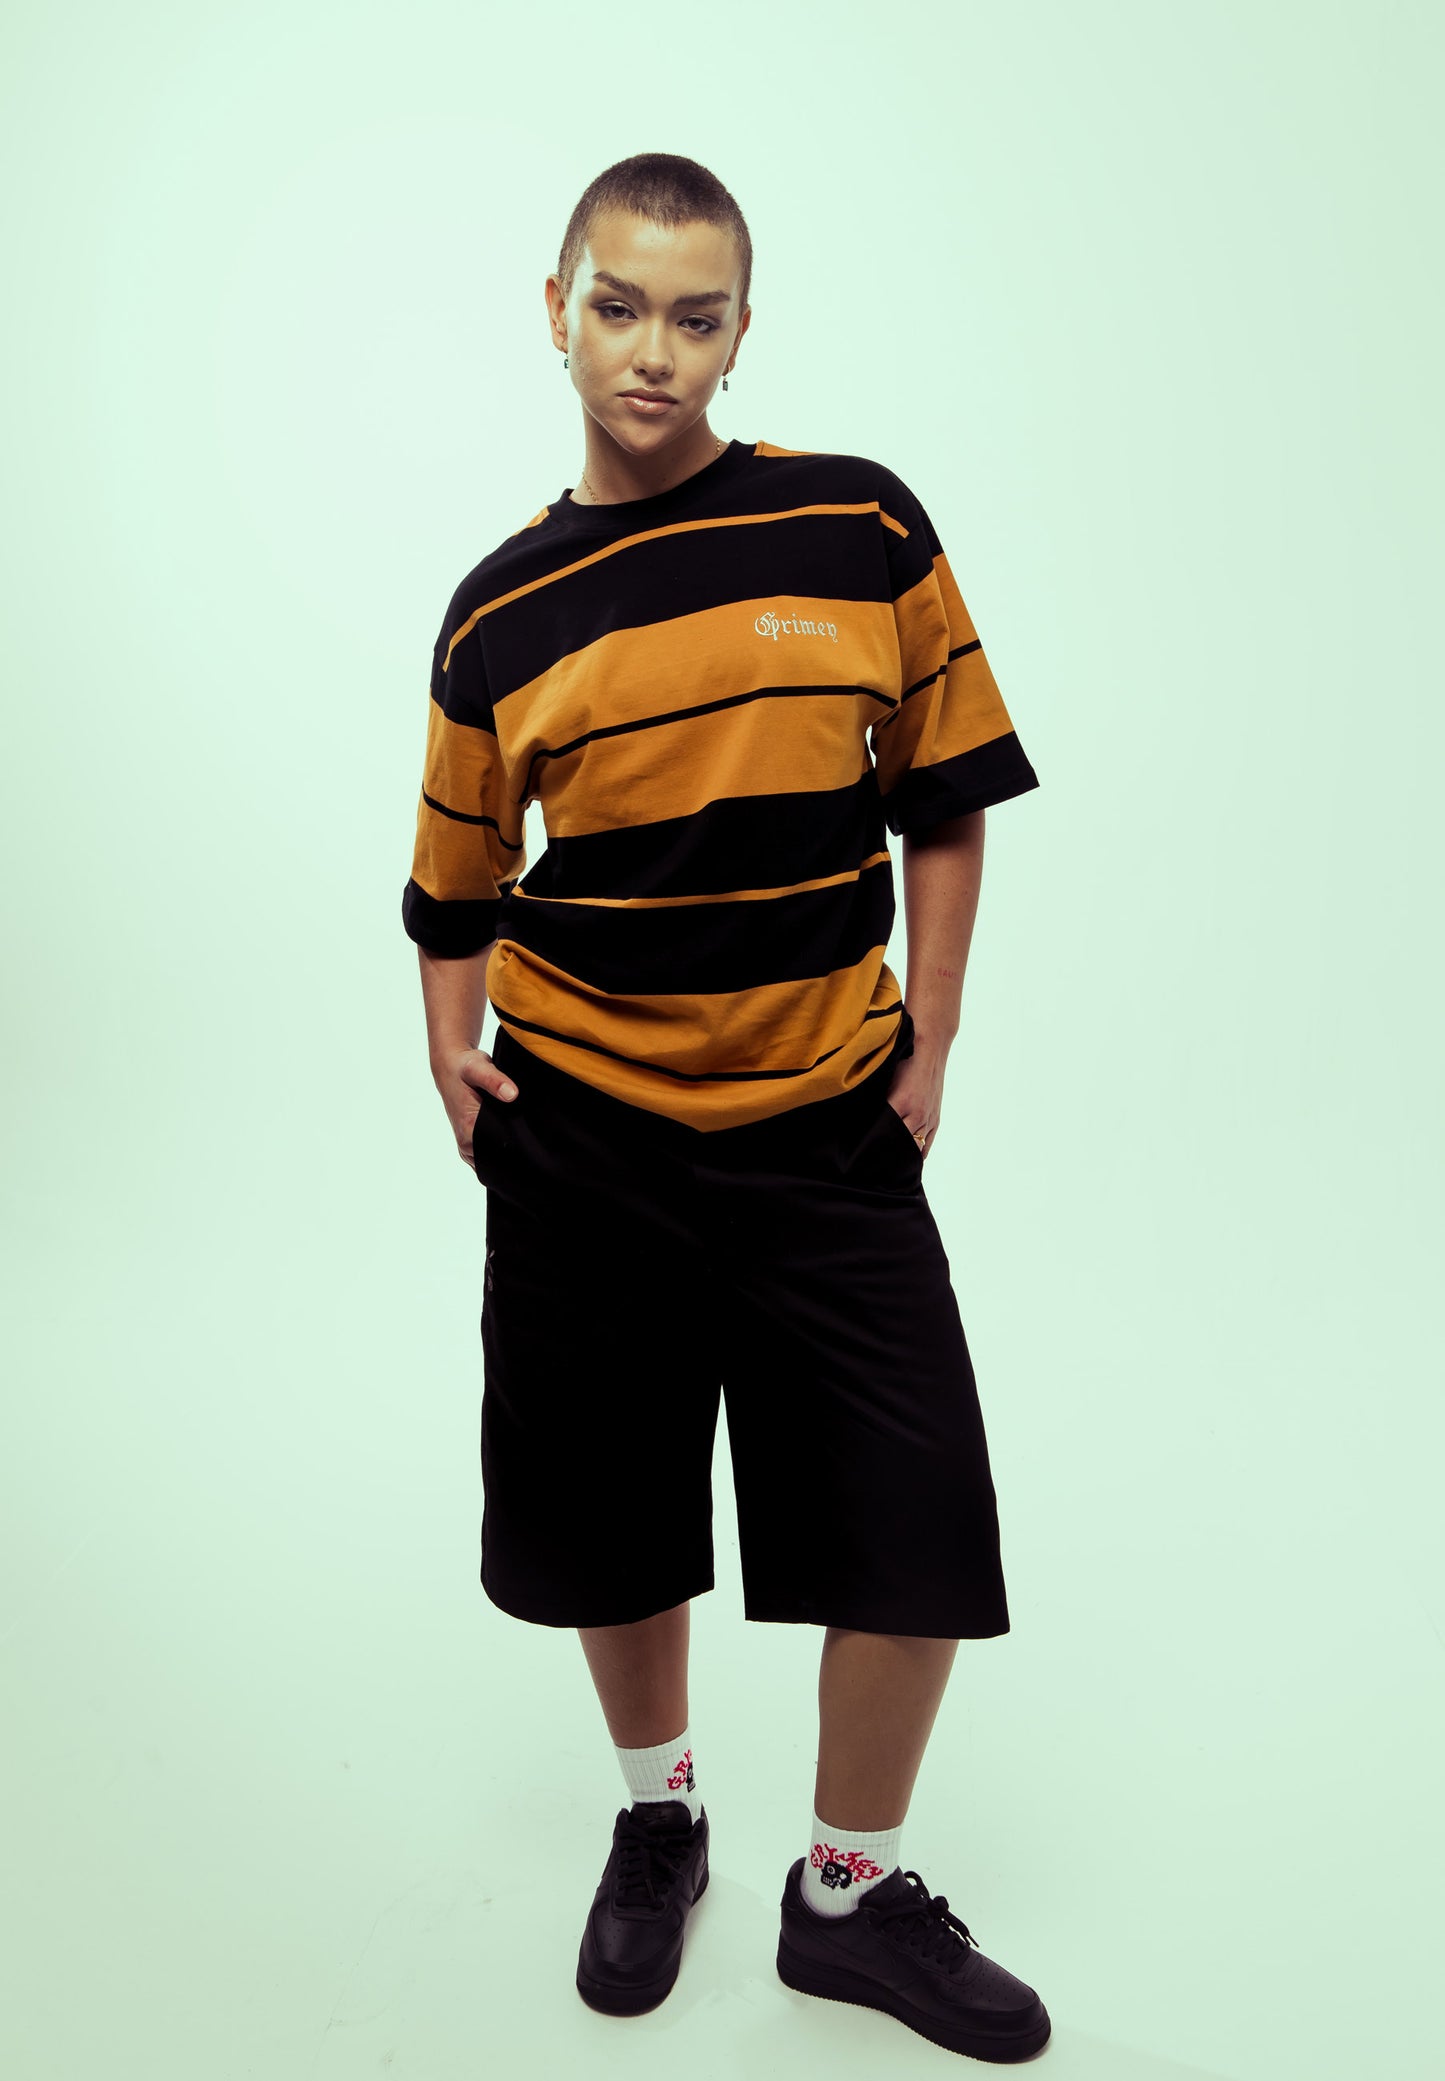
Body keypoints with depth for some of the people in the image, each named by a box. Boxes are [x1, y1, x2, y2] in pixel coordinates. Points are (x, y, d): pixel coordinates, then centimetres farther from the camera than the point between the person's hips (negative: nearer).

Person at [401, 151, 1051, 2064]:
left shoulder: (863, 528, -1)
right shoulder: (503, 613, 1)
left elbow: (943, 809, 3)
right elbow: (459, 883, 11)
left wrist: (927, 1057, -2)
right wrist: (455, 1059, -3)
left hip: (825, 1126, 0)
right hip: (581, 1138, 1)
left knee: (919, 1536, 1)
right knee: (610, 1526, 13)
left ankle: (851, 1893, 28)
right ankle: (658, 1817, 42)